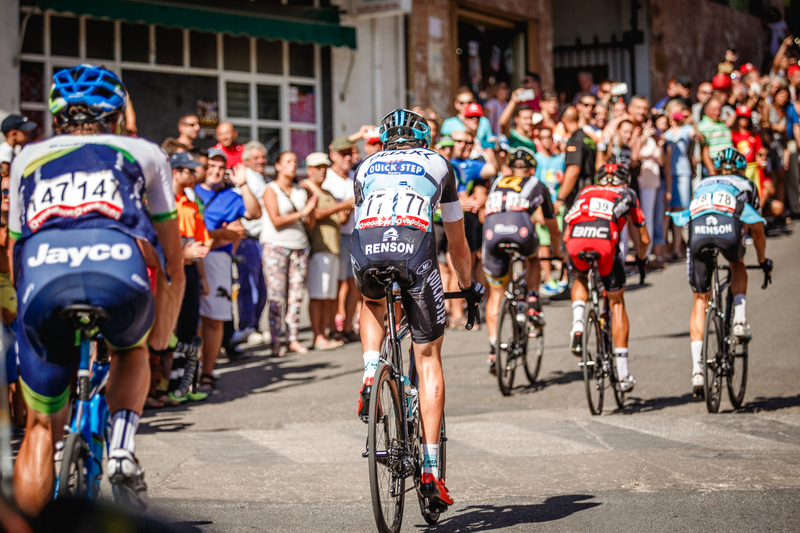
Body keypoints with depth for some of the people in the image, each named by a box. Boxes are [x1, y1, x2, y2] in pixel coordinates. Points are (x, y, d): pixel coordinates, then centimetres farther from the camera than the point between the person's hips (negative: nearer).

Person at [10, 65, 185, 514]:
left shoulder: (28, 158, 35)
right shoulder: (145, 153, 31)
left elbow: (14, 248, 40)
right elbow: (172, 260, 36)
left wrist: (26, 309, 54)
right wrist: (162, 330, 49)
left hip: (42, 274, 1)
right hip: (120, 268, -1)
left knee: (42, 427, 16)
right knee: (132, 350, 33)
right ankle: (123, 449, 10)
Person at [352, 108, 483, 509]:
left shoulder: (366, 167, 32)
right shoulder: (438, 164, 28)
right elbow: (456, 240, 35)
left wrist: (370, 270, 56)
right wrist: (468, 286, 49)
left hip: (366, 255, 2)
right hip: (415, 254, -2)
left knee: (372, 304, 38)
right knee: (428, 358, 9)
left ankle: (370, 374, 12)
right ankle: (430, 469, 5)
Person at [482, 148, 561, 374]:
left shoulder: (496, 185, 36)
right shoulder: (538, 186, 31)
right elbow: (553, 228, 42)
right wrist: (558, 254, 58)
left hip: (492, 232, 2)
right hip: (521, 229, -1)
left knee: (495, 295, 15)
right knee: (532, 259, 35)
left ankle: (493, 347, 5)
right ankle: (533, 303, 16)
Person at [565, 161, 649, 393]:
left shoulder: (585, 192, 36)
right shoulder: (627, 194, 31)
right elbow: (644, 239, 33)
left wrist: (572, 258, 51)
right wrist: (641, 259, 53)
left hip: (576, 241, 2)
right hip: (605, 241, -2)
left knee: (580, 279, 37)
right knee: (617, 303, 16)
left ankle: (577, 324, 8)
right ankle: (623, 374, 15)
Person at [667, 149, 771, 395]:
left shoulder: (702, 185, 39)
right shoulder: (745, 185, 33)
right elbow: (757, 228, 34)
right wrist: (763, 260, 49)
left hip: (698, 233, 2)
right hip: (729, 229, -1)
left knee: (700, 300, 13)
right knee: (738, 267, 35)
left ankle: (697, 369, 5)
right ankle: (739, 319, 13)